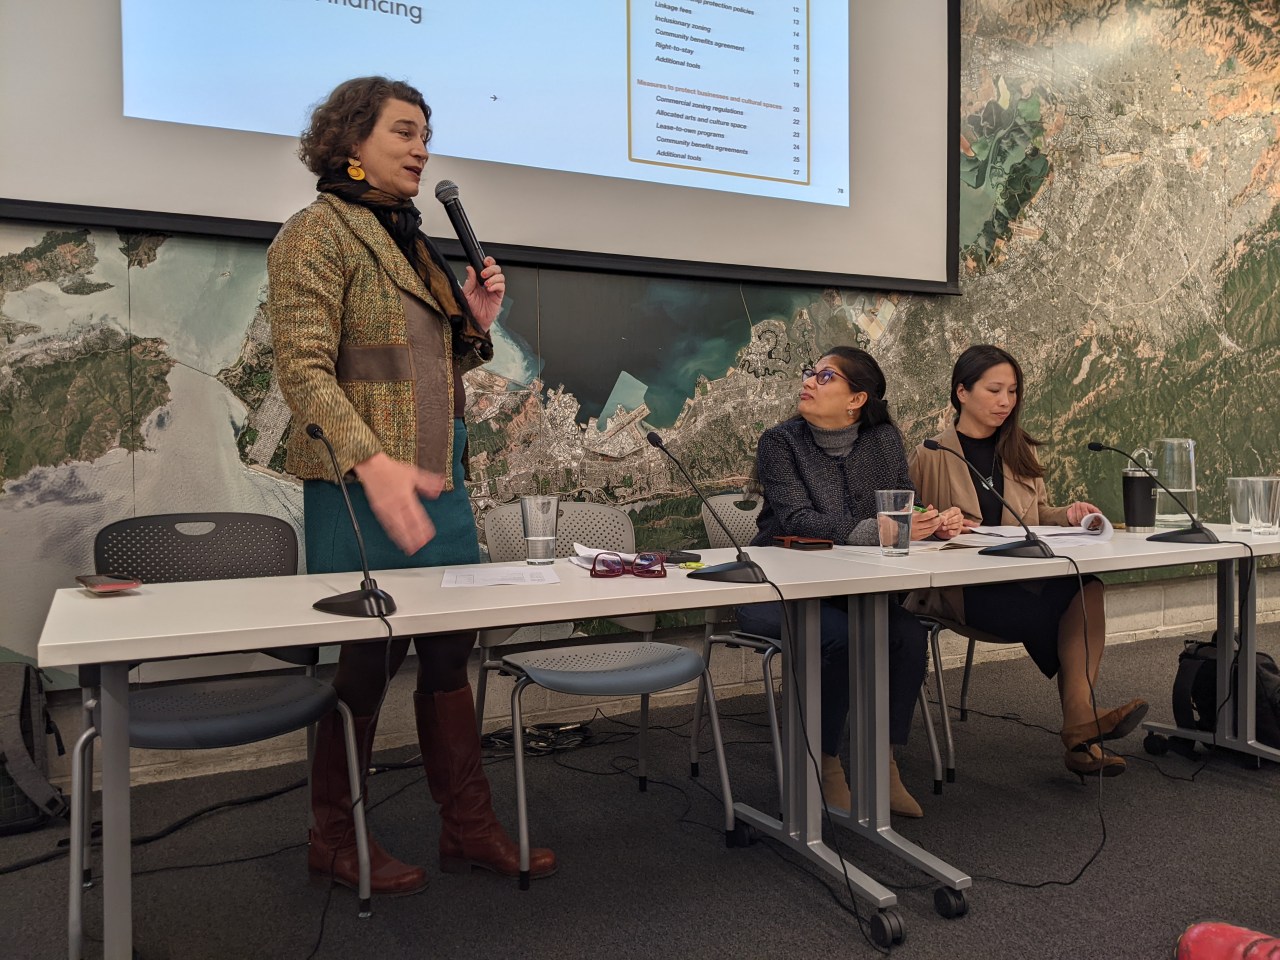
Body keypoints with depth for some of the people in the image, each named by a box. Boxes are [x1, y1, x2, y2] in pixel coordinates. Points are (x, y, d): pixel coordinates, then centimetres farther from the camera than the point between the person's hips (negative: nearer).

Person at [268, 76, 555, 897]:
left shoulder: (412, 242, 18)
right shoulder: (320, 230, -6)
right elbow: (304, 367, -17)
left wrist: (476, 325, 5)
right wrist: (374, 464, -28)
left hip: (441, 483, 8)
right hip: (363, 490, -8)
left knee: (452, 655, 10)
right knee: (364, 660, 2)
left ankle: (469, 827, 22)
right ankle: (337, 838, 22)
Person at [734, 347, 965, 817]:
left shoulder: (885, 441, 4)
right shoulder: (780, 442, -10)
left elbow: (903, 510, 5)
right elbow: (799, 521, -24)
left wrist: (936, 521, -18)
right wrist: (877, 530, -35)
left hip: (851, 589, 4)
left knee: (909, 633, -21)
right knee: (842, 637, -30)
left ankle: (883, 761, -2)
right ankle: (826, 764, -8)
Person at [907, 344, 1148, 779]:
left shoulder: (1021, 453, 20)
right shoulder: (930, 457, 2)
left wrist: (1066, 514, 2)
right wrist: (940, 526, -21)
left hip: (1025, 578, 5)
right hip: (957, 586, -5)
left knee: (1088, 585, -29)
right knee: (1045, 612, -34)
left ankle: (1080, 731, -32)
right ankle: (1083, 723, -13)